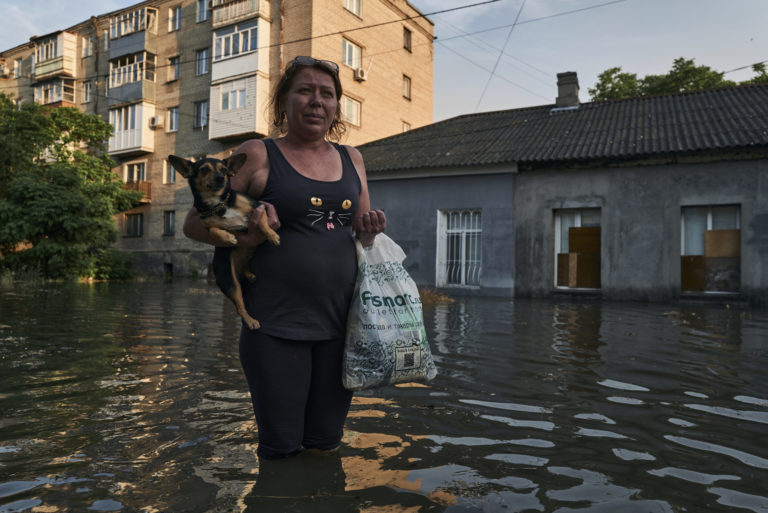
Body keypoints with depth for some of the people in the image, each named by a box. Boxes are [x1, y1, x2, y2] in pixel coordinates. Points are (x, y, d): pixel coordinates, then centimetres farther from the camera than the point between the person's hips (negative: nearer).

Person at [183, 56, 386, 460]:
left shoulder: (351, 159, 13)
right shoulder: (257, 156, -1)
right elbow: (194, 222, 1)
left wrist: (370, 232, -2)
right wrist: (243, 237, -19)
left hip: (339, 323, 4)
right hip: (276, 324, -4)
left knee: (326, 443, 14)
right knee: (281, 448, 4)